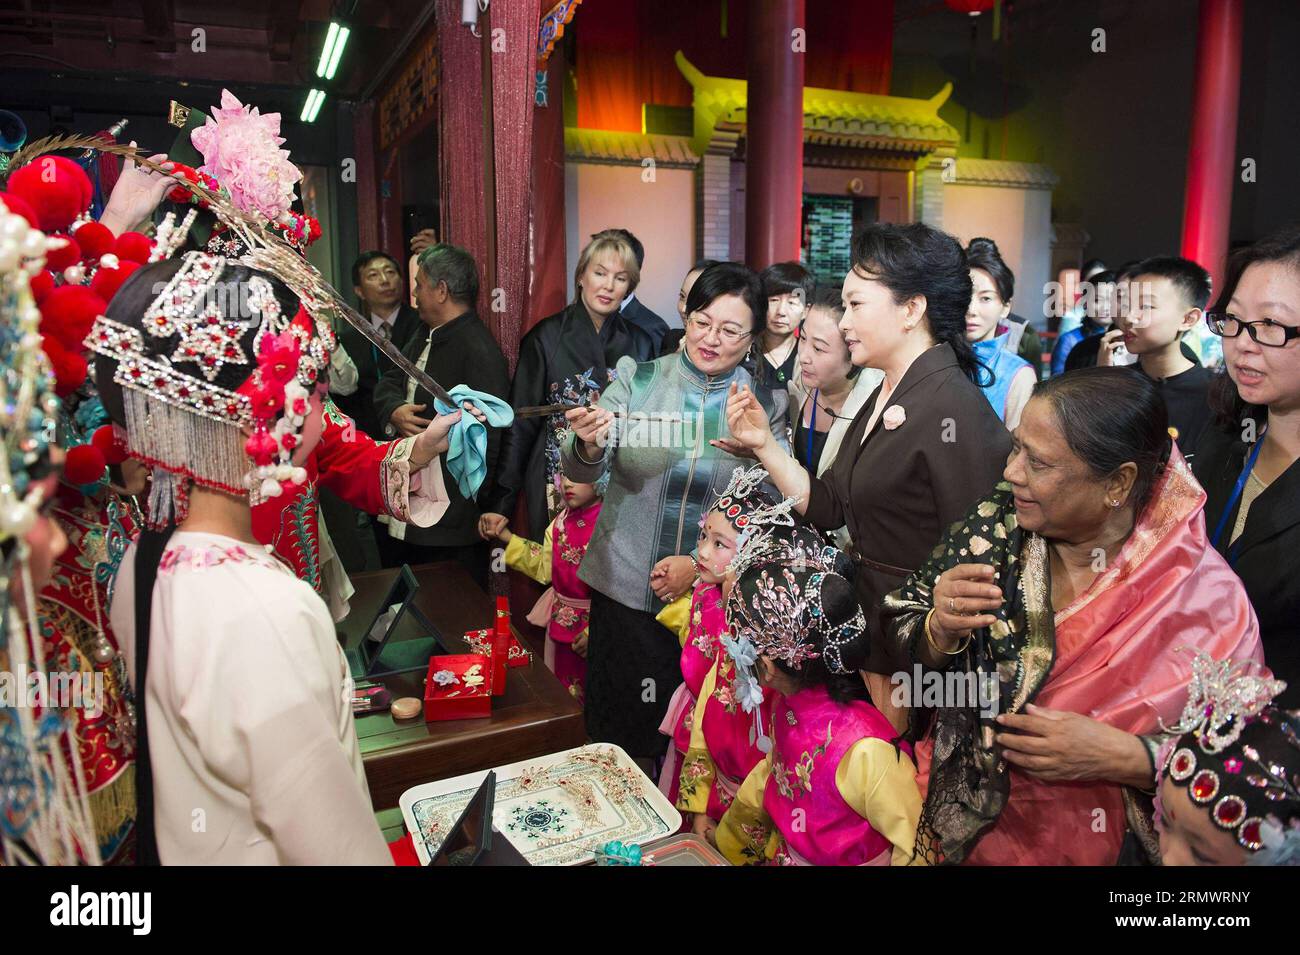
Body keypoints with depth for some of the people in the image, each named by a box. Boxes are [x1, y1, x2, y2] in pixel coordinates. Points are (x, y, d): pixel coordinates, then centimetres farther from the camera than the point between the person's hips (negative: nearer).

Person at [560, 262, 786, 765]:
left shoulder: (764, 404, -1)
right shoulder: (636, 379, 0)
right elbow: (581, 471, -7)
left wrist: (700, 563, -14)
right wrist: (588, 446, -29)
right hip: (624, 588, 0)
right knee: (618, 731, 9)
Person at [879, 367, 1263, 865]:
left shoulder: (1207, 599, -16)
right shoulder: (995, 521, -9)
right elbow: (909, 650, -4)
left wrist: (1120, 756, -21)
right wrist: (941, 630, -24)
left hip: (1088, 842, -1)